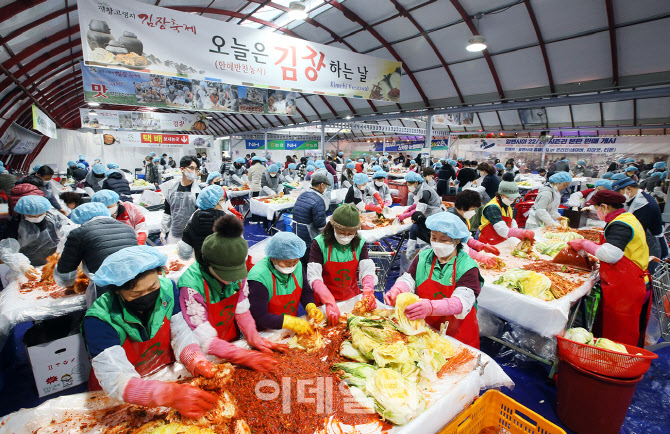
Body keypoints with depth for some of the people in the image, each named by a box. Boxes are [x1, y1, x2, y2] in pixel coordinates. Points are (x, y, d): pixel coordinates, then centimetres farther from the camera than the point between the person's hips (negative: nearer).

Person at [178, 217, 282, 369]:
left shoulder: (237, 271, -12)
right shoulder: (191, 286, -25)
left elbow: (242, 310, -1)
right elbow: (205, 340, -23)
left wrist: (255, 338, -14)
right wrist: (243, 355, -31)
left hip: (232, 342, 4)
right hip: (206, 355, -3)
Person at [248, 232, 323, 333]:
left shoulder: (297, 266, -4)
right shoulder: (259, 277, -23)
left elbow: (306, 291, 9)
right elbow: (258, 317, -23)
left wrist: (311, 307, -11)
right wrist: (292, 323, -28)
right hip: (266, 332, -4)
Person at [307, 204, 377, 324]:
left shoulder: (360, 243, 0)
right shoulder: (319, 244, -12)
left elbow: (367, 270, -7)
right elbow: (314, 276, -20)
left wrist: (368, 291, -28)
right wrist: (329, 302, -33)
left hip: (352, 297, 3)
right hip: (325, 301, -2)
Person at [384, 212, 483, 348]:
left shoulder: (467, 266, -10)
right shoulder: (423, 257, 4)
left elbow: (462, 302, -23)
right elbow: (408, 280, -2)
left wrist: (431, 307, -40)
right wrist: (396, 291, -26)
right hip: (426, 330, 2)